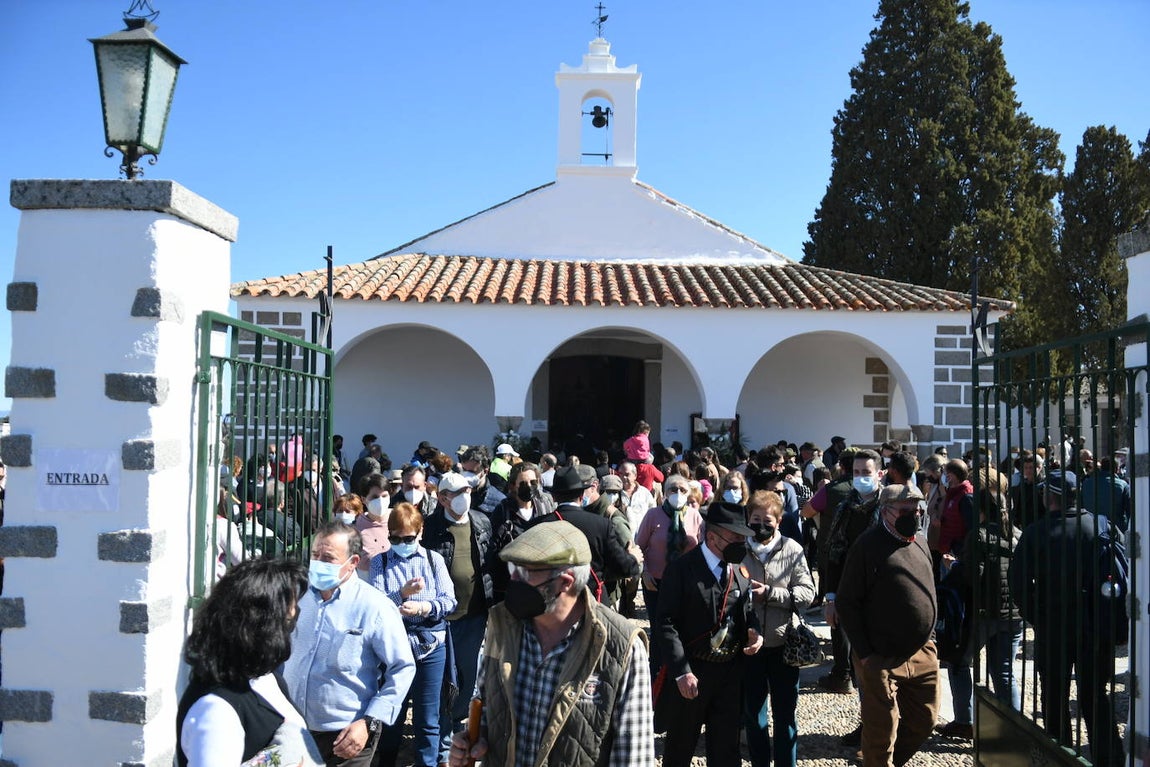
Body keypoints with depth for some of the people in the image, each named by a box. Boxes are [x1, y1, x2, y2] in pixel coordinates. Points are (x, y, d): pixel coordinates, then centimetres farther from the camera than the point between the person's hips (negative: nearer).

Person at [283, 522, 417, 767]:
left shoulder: (375, 607, -14)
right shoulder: (298, 594, 0)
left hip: (345, 736, -4)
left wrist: (369, 723, -15)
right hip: (291, 728, 4)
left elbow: (402, 669, -10)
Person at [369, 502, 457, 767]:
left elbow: (449, 601, -3)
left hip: (431, 646, 0)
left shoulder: (434, 559, 3)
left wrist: (423, 607, -21)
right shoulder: (380, 562, 2)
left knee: (427, 719, 6)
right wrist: (401, 593, -27)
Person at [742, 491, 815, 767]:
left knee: (785, 714, 13)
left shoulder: (792, 550, -6)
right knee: (751, 713, 15)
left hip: (783, 644, -1)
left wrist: (769, 593, -19)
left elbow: (807, 593, -9)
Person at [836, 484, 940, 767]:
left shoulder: (920, 541, 9)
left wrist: (930, 636, 14)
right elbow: (845, 603, -12)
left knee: (924, 721, 16)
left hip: (923, 654, 7)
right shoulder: (868, 545, -13)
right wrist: (864, 653, -14)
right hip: (881, 659, -7)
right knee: (882, 733, 2)